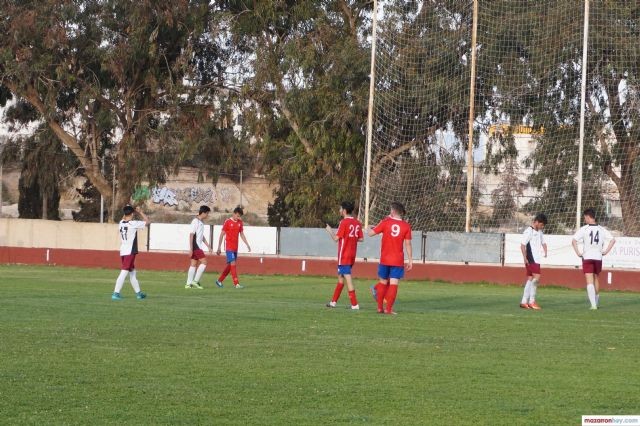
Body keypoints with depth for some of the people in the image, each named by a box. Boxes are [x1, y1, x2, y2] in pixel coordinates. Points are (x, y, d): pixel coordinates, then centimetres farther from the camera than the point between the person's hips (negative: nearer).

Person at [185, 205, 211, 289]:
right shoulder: (195, 221, -13)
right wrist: (191, 248, -20)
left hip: (198, 246, 9)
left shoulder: (201, 222, 15)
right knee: (204, 262, -11)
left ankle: (189, 283, 7)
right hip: (195, 246, -9)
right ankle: (195, 281, -8)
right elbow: (191, 235, -17)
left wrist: (208, 246, 23)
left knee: (193, 264, 7)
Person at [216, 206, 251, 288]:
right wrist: (219, 247, -6)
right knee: (233, 264, -13)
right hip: (229, 247, -7)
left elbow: (242, 234, 17)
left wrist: (247, 245, 8)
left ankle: (219, 281, 22)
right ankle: (236, 284, -16)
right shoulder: (227, 222, -9)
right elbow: (222, 235, -5)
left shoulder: (240, 223, 9)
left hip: (235, 248, 7)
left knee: (230, 265, 10)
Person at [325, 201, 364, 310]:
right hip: (352, 255, 8)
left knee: (348, 278, -7)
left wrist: (330, 231, 4)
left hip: (344, 255, -8)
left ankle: (355, 304, -11)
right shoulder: (357, 223, 6)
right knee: (341, 276, 17)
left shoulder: (344, 222, -15)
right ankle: (333, 301, 24)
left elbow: (336, 238, -14)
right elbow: (360, 239, 6)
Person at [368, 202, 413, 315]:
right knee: (393, 284, -2)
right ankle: (389, 308, -6)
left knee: (383, 282, 13)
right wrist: (410, 260, 2)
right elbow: (408, 244, -4)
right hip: (398, 261, -1)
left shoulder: (386, 222, -5)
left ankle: (380, 307, 18)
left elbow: (371, 233, -1)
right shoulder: (406, 226, -4)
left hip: (385, 259, 1)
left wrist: (379, 224, 14)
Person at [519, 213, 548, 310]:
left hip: (537, 259, 9)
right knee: (536, 277, -16)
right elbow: (522, 245, -14)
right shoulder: (528, 232, -10)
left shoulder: (539, 232, 17)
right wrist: (525, 258, -16)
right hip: (531, 260, -9)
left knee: (530, 279, 7)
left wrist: (545, 253, 7)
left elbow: (543, 243, 26)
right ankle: (531, 301, -12)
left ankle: (524, 302, 9)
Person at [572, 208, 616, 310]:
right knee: (596, 279, 23)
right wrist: (606, 251, 6)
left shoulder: (584, 229, -7)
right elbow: (613, 240, 3)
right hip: (598, 257, 4)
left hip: (587, 258, -4)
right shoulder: (601, 229, 4)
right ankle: (597, 301, 35)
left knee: (589, 282, -5)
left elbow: (574, 241, -16)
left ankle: (593, 304, -15)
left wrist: (578, 253, -7)